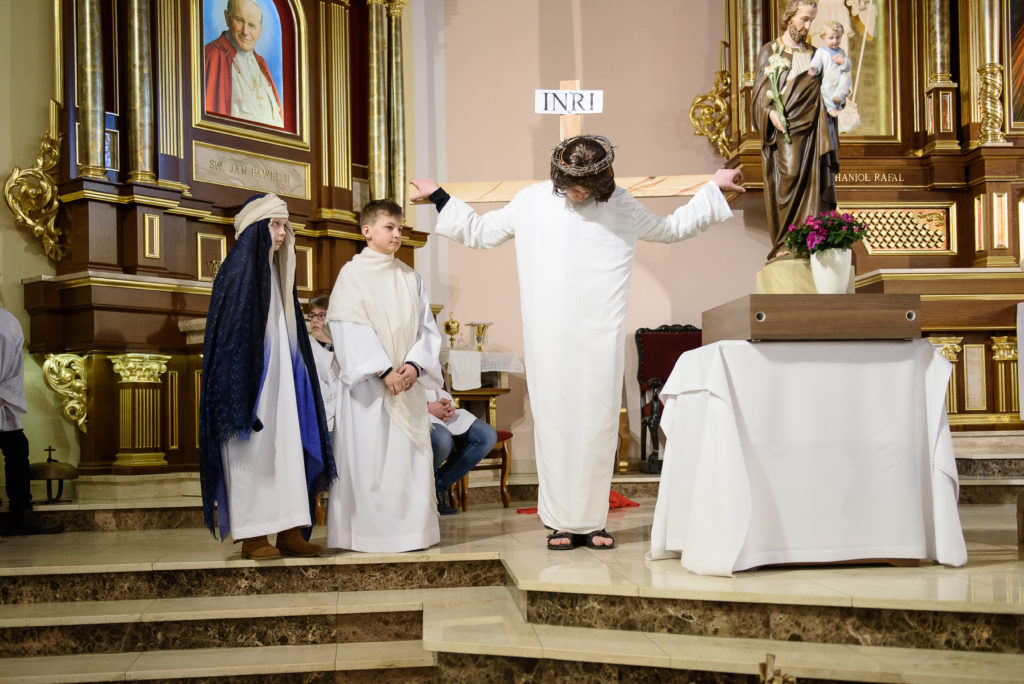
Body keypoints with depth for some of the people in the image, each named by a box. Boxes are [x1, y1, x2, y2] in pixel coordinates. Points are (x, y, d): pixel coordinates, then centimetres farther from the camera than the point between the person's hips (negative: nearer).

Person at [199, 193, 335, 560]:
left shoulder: (277, 272, 16)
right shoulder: (236, 271, -7)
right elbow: (229, 335, -12)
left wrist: (295, 376, 14)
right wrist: (241, 392, -18)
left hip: (280, 380, 8)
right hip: (251, 379, -8)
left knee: (288, 448, 3)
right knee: (253, 451, -5)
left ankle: (290, 532, 5)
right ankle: (252, 536, 1)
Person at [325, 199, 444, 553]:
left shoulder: (410, 278, 12)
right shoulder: (352, 275, -2)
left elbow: (427, 327, 9)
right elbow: (352, 331, -9)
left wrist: (414, 365, -8)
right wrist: (383, 370, -16)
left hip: (408, 383, 4)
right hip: (367, 383, -4)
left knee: (411, 454, 4)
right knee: (368, 455, -3)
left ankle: (411, 529, 13)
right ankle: (368, 531, 5)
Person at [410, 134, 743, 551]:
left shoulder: (622, 206, 10)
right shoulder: (532, 202, 8)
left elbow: (673, 228, 25)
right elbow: (480, 232, 20)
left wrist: (713, 189, 23)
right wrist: (438, 197, 18)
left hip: (600, 337, 1)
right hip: (550, 338, 0)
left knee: (598, 423, 1)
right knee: (555, 423, -2)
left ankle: (592, 521, 10)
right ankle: (562, 521, 6)